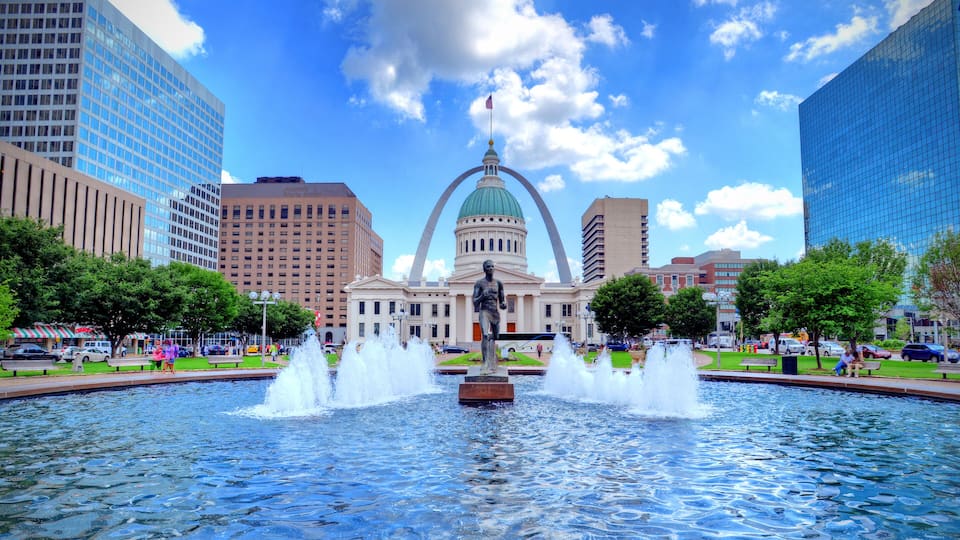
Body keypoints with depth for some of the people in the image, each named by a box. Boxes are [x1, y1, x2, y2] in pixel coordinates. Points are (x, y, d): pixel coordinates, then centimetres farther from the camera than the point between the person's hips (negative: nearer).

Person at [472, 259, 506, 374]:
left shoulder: (498, 283, 10)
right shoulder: (479, 283, 0)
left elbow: (501, 301, 16)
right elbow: (475, 301, -1)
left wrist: (503, 305, -7)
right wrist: (482, 296, -20)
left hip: (495, 313, 4)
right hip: (484, 312, -4)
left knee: (493, 337, 9)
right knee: (485, 335, -23)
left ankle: (492, 364, 20)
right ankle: (485, 364, -27)